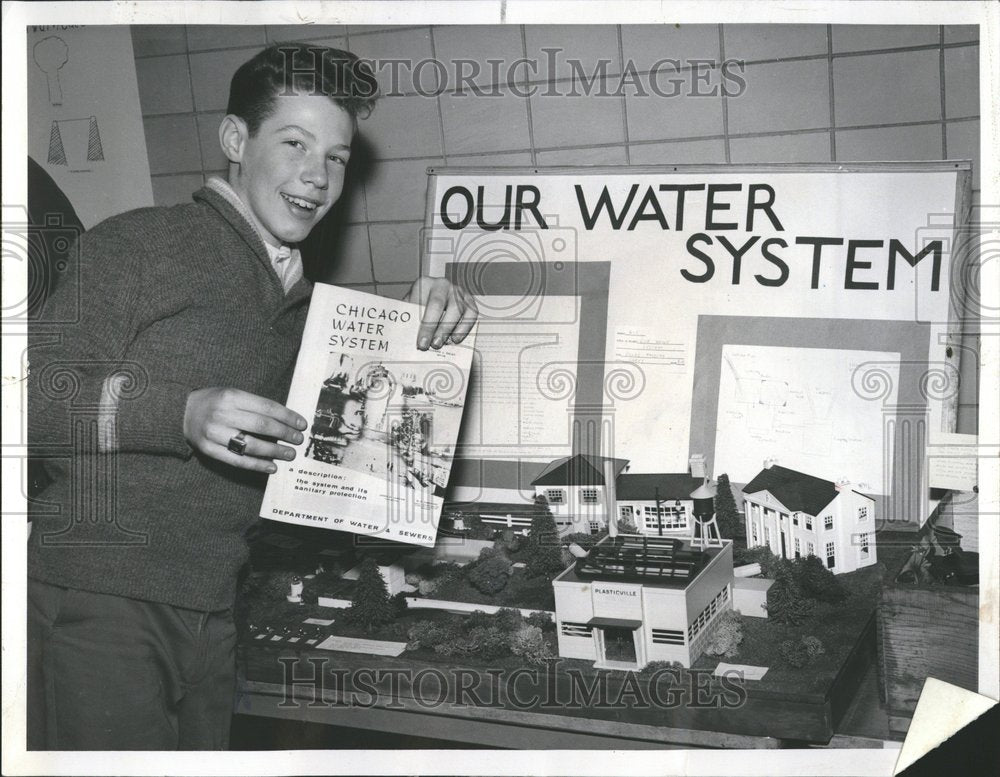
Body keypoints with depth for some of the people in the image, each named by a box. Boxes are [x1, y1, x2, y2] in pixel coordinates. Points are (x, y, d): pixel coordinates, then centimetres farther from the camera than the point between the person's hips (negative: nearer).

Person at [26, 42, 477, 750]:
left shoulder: (305, 301, 20)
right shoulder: (140, 244, -4)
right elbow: (41, 395, -10)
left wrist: (429, 324, -1)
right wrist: (185, 413, -25)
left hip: (213, 612, 6)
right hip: (101, 600, -6)